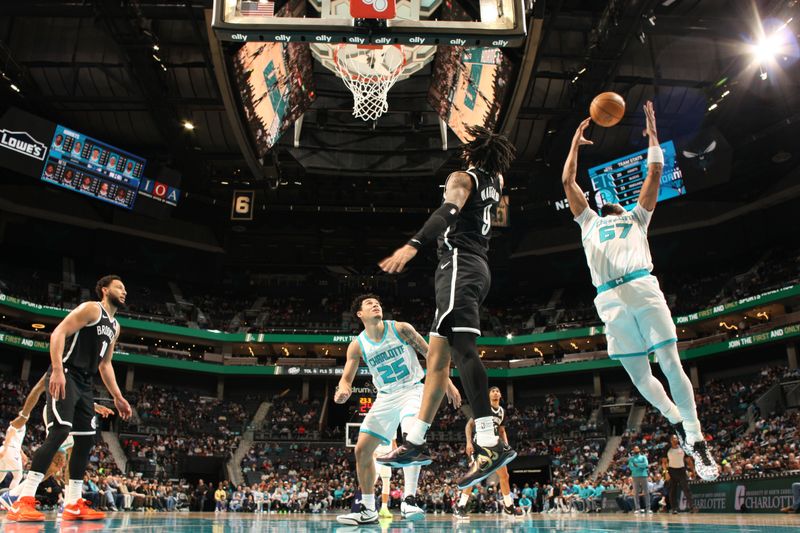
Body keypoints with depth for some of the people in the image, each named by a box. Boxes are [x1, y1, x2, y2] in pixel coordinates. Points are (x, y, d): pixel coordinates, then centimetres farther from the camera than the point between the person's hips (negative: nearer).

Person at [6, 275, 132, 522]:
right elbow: (58, 333, -16)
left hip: (85, 383, 9)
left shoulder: (114, 326, 20)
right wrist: (57, 370, -29)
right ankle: (23, 502, -19)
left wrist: (117, 397, 20)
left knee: (86, 439, 5)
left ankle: (73, 504, 11)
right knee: (59, 431, -21)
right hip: (65, 376, -9)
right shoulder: (91, 308, -6)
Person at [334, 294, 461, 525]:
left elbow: (430, 354, -2)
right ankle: (368, 510, 15)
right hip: (385, 398, 4)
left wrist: (448, 383, -4)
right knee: (362, 449, 0)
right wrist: (342, 390, -24)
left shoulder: (401, 329, -10)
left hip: (413, 391, -4)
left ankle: (409, 500, -26)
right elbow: (346, 378, 0)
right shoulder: (357, 345, -4)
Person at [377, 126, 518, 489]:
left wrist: (413, 245, -35)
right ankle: (415, 443, 11)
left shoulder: (462, 178, -2)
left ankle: (491, 444, -33)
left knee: (463, 349, -22)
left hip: (459, 264, -9)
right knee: (437, 358, 8)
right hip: (478, 268, 9)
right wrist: (489, 142, 56)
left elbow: (447, 212, -23)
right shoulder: (495, 181, 21)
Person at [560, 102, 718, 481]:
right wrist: (576, 144, 35)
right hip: (611, 300, 1)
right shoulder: (589, 222, 30)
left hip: (644, 289, -1)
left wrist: (652, 134, 29)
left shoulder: (636, 217, 28)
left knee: (671, 365, -8)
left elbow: (655, 173, 24)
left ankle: (697, 441, 0)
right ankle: (677, 422, 23)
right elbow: (568, 183, 29)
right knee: (638, 375, 0)